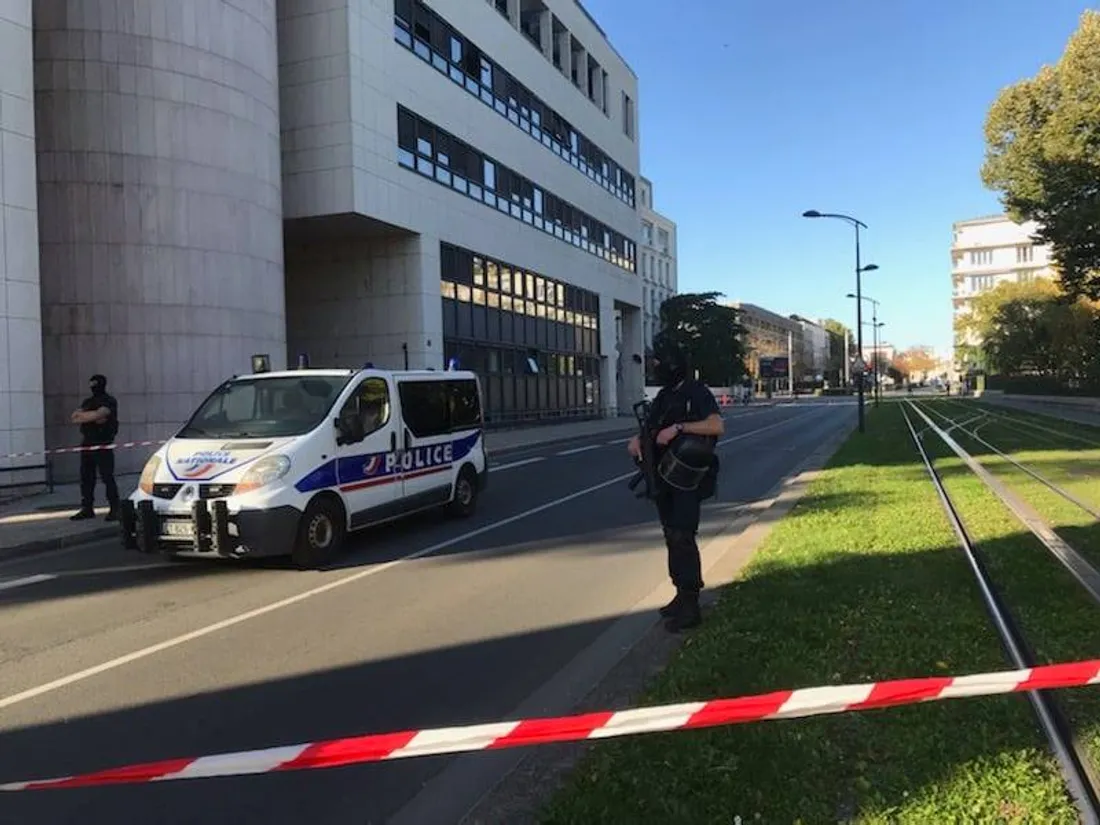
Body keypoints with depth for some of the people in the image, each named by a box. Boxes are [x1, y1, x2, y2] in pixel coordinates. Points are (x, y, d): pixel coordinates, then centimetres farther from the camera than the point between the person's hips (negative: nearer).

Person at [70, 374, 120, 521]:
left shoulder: (109, 402, -2)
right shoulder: (87, 402, 20)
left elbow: (99, 414, -20)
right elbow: (75, 417, 6)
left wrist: (82, 415, -7)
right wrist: (93, 417, -10)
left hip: (103, 445, -7)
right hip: (87, 444, 7)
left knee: (107, 477, -8)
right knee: (86, 478, 8)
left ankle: (114, 509, -5)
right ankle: (87, 509, 15)